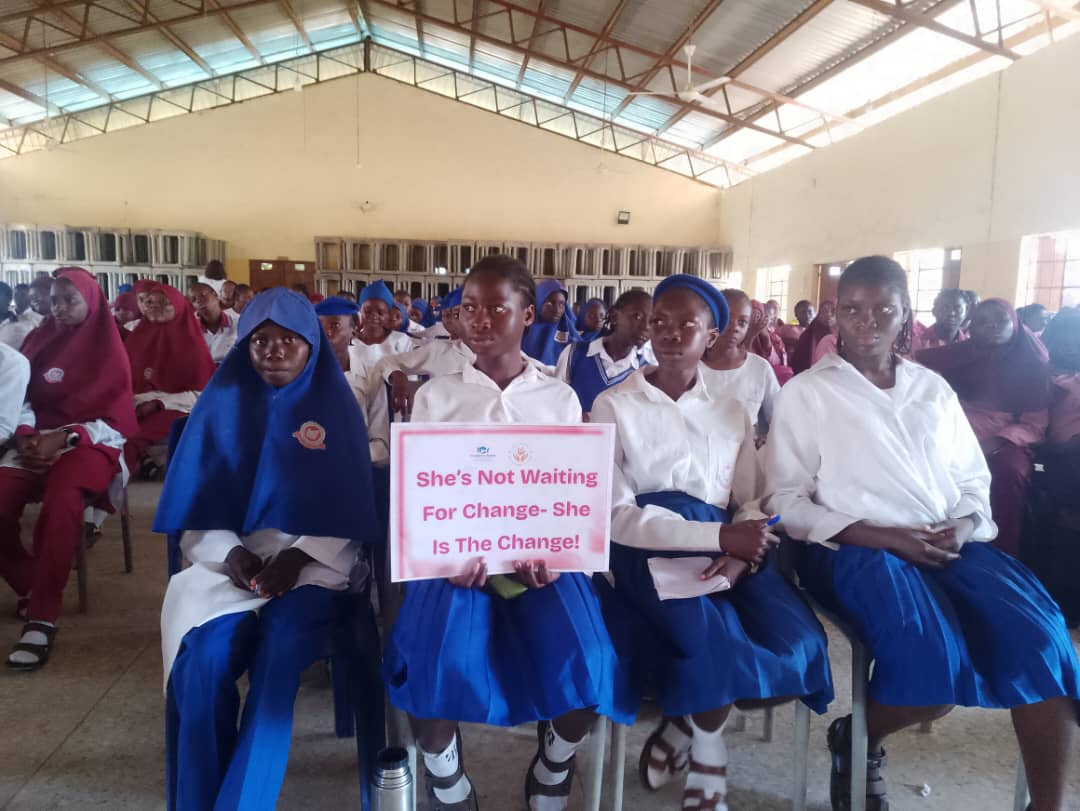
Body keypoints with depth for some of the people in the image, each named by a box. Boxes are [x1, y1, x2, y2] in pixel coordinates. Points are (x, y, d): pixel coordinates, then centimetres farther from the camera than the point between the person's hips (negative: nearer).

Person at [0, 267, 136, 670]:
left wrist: (65, 439, -15)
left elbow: (117, 423, -3)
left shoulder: (109, 352, 2)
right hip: (37, 442, 4)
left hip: (89, 444, -4)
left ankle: (43, 617, -31)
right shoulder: (40, 340, 14)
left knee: (60, 505, -36)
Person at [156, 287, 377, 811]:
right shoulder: (220, 406, 6)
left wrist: (299, 556, -15)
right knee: (203, 661, -26)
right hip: (230, 563, 2)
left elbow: (351, 513, 0)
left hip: (315, 564, -1)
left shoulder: (337, 409, 4)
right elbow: (194, 509, 5)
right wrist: (231, 554, -13)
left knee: (281, 655, -30)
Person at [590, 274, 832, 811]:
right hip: (649, 551, -4)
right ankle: (707, 757, 2)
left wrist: (741, 553, -15)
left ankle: (686, 723, 6)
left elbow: (752, 504, 9)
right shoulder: (614, 407, 3)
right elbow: (617, 515, -7)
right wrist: (719, 535, -17)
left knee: (795, 646, -21)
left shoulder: (731, 413, 16)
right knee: (715, 641, -30)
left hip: (725, 551, 4)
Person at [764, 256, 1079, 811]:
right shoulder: (805, 393, 2)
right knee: (936, 662, -28)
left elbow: (974, 481, 17)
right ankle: (857, 738, 4)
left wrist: (962, 527, -7)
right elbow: (785, 502, -4)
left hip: (947, 545, 5)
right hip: (855, 546, -4)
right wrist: (882, 536, -14)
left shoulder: (934, 389, 17)